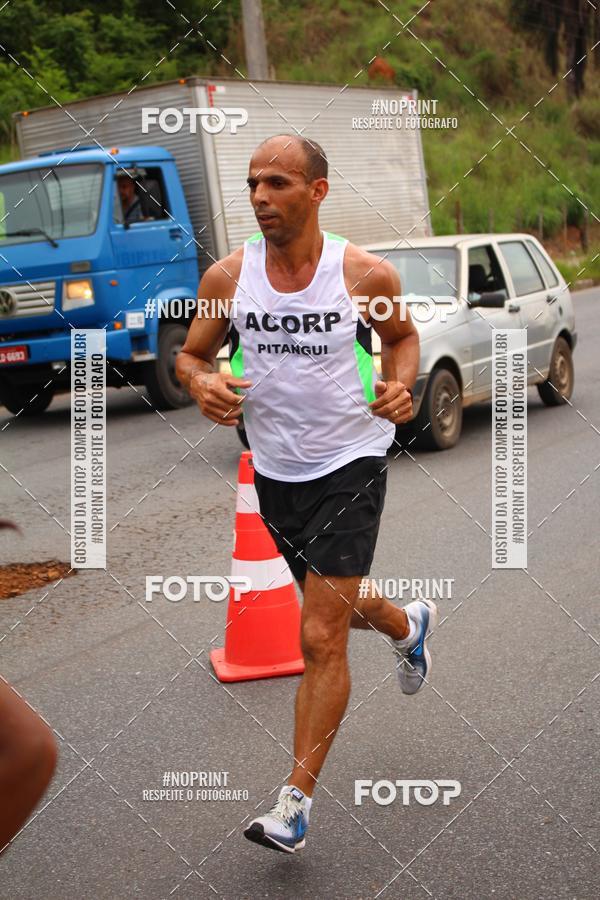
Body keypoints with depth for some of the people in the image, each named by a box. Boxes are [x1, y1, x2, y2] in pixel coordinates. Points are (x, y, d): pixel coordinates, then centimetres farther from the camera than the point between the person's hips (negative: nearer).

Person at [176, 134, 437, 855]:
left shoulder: (366, 276, -12)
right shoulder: (228, 276, -7)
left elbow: (403, 336, 7)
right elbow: (190, 354, 5)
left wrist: (401, 385, -13)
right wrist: (201, 384, -18)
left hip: (350, 467, -4)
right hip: (274, 472, 4)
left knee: (321, 639, -9)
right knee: (338, 604, 25)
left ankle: (296, 801, 2)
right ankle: (409, 627, 60)